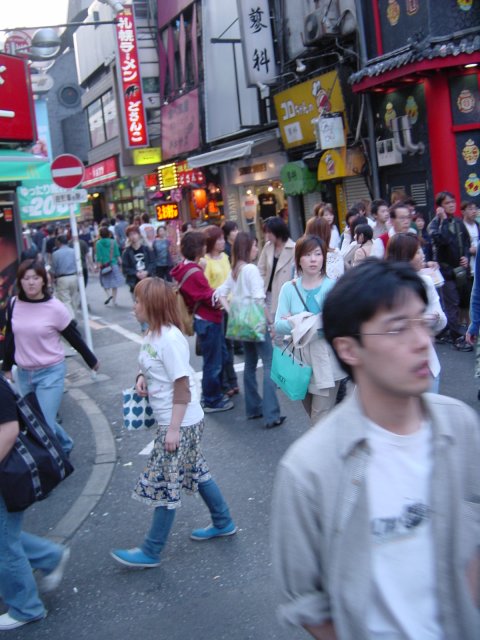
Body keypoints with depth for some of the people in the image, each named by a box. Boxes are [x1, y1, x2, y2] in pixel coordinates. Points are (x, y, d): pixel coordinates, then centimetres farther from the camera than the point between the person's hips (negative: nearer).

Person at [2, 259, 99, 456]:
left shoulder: (55, 307, -15)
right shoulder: (14, 304, -4)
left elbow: (73, 337, -3)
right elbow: (10, 337, 9)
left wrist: (91, 361, 6)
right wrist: (7, 367, 15)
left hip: (50, 373, -5)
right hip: (23, 373, 5)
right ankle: (65, 445, 41)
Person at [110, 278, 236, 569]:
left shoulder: (170, 339, -24)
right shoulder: (153, 334, 5)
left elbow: (183, 386, -23)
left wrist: (174, 428, -20)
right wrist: (143, 378, 0)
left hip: (181, 423, -9)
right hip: (173, 421, 9)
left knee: (165, 485, 1)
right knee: (196, 472, 21)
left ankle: (151, 552, 14)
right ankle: (223, 523, 37)